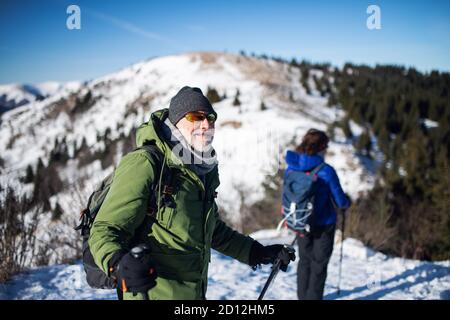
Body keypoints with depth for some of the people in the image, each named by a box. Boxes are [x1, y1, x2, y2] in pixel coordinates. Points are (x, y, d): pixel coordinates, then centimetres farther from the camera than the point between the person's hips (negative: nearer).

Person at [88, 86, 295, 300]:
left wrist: (255, 252, 22)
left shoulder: (204, 171, 7)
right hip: (153, 293, -7)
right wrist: (117, 263, -37)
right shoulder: (144, 165, -16)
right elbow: (105, 230, -17)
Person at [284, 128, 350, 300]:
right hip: (323, 224, -4)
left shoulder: (291, 167, -8)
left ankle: (302, 296, 33)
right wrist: (347, 201, 9)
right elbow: (340, 201, -14)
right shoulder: (326, 171, -22)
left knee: (304, 260, 22)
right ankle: (313, 297, 20)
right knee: (319, 264, 13)